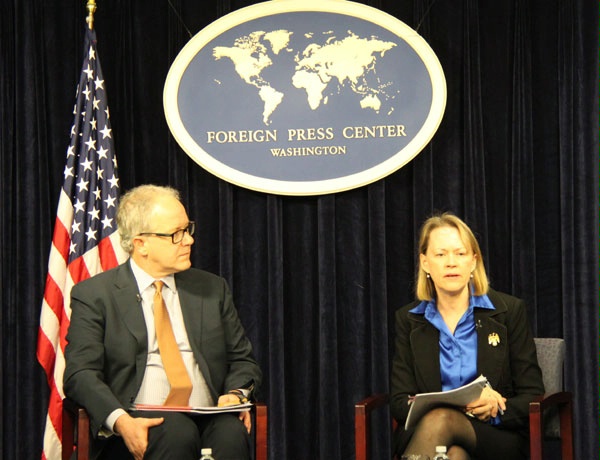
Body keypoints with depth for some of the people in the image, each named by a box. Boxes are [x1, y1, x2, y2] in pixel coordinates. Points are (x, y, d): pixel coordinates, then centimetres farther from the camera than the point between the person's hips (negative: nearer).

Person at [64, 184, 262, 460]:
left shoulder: (211, 289, 20)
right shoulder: (94, 295, 7)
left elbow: (242, 360, 23)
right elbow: (81, 374, -3)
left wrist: (236, 394, -2)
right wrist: (120, 421, -21)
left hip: (208, 419, 3)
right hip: (142, 427, -3)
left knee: (232, 434, -33)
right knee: (178, 433, -37)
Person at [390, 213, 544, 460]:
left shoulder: (509, 310, 7)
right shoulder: (408, 319, 11)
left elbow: (532, 396, 6)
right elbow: (399, 402, 5)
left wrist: (495, 410, -19)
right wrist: (461, 404, -15)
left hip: (498, 436, -1)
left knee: (439, 420, -36)